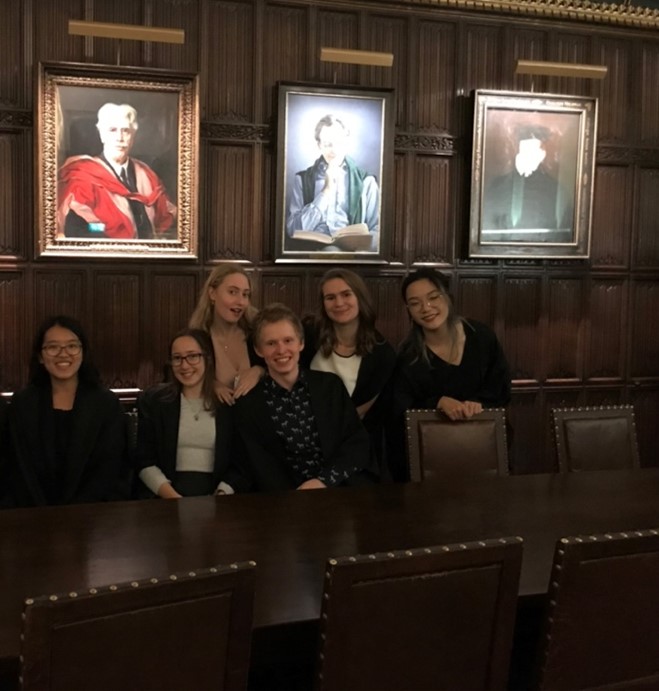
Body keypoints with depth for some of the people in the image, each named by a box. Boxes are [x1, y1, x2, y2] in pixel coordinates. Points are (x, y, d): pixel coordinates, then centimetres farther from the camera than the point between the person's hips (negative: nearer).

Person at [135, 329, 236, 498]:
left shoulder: (229, 402, 6)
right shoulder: (153, 400, 8)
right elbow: (145, 462, 3)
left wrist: (221, 496, -15)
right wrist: (171, 496, -12)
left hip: (215, 491, 0)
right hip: (166, 495, 0)